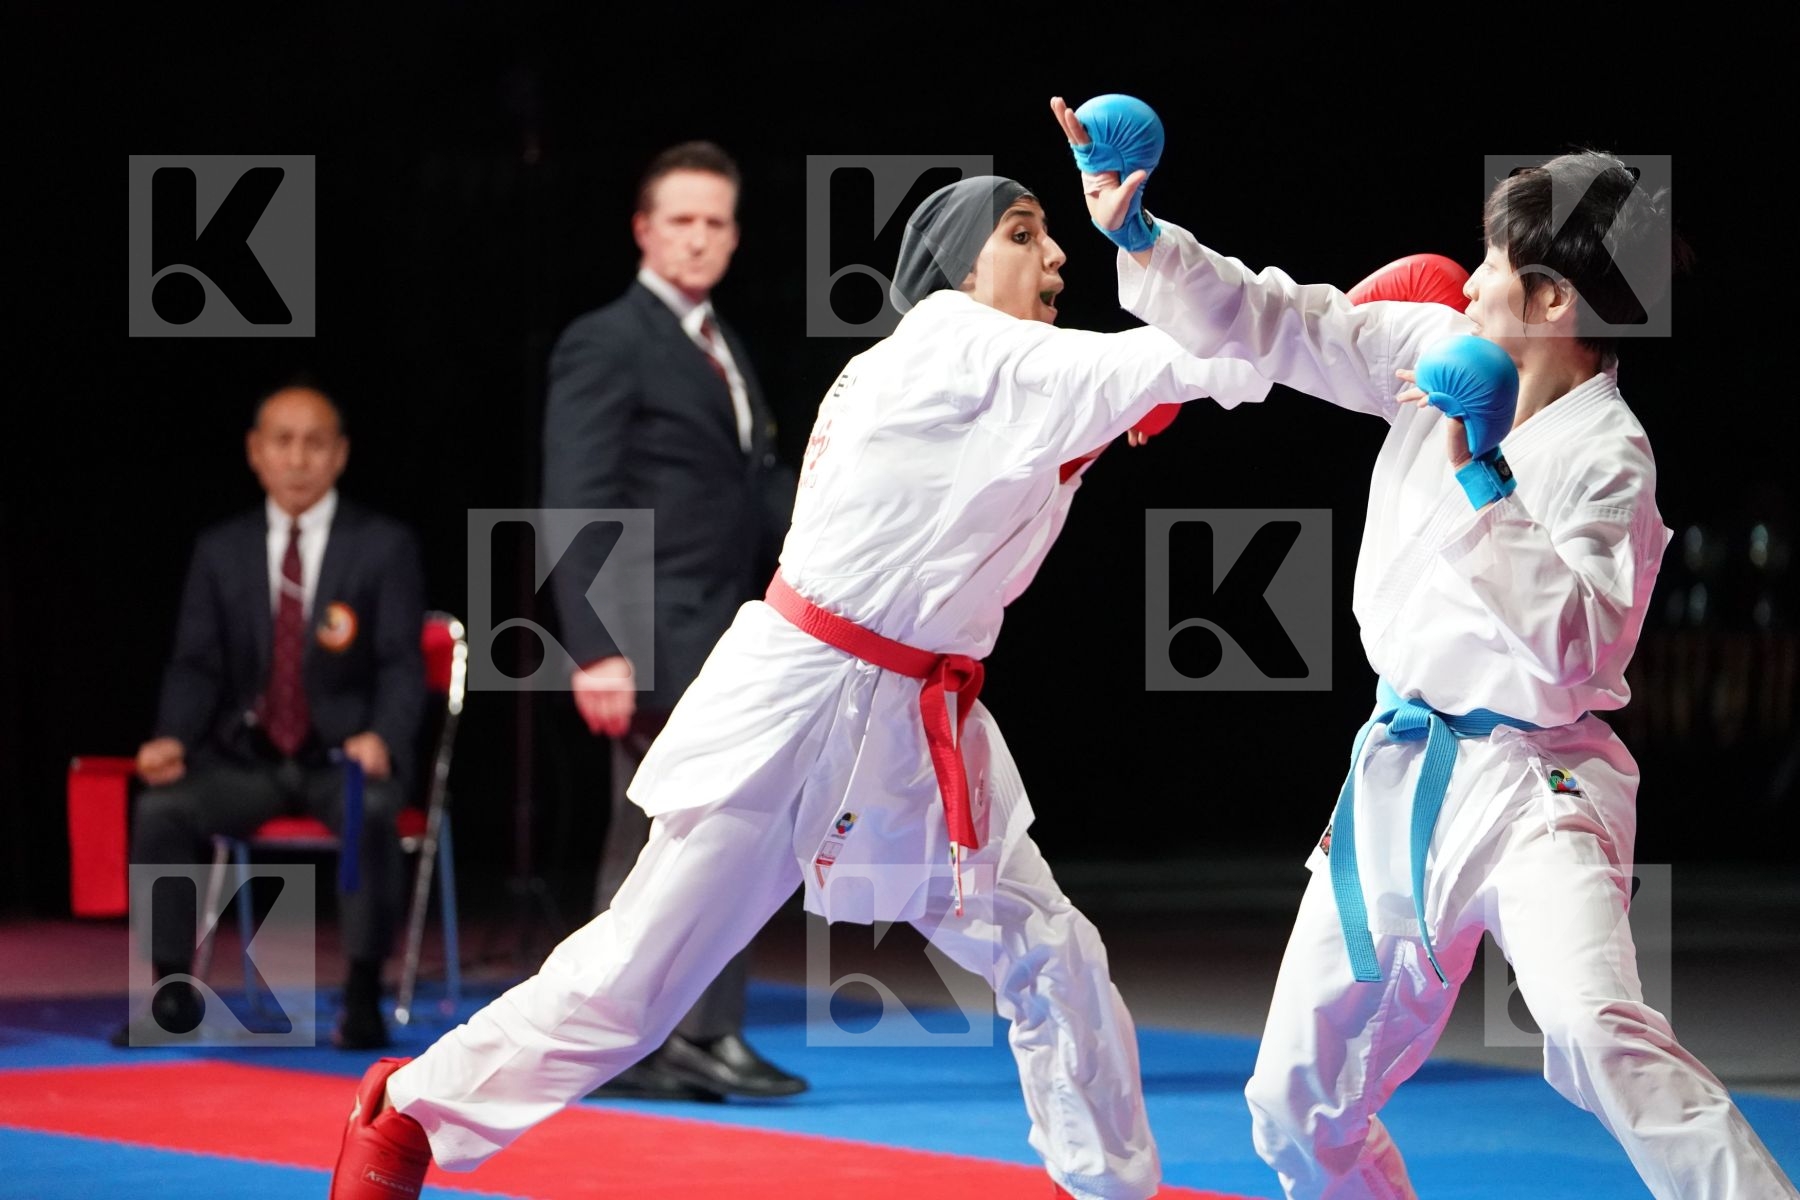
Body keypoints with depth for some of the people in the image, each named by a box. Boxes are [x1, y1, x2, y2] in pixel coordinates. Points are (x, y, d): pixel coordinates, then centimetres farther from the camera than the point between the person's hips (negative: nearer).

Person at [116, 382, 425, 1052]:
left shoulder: (385, 548, 0)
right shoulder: (221, 552, 9)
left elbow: (402, 667, -6)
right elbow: (196, 665, 6)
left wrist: (382, 739, -27)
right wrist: (173, 739, -15)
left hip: (345, 756, -3)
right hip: (248, 760, 3)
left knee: (369, 813, -37)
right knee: (163, 807, -26)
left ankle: (363, 998, -26)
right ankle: (171, 996, -15)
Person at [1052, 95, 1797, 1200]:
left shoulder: (1605, 462, -17)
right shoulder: (1446, 354, 2)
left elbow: (1575, 660, -25)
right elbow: (1274, 323, 11)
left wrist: (1483, 483, -28)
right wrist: (1137, 234, 2)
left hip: (1527, 776, -8)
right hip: (1399, 777, 8)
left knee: (1594, 1033, -35)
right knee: (1299, 1106, 14)